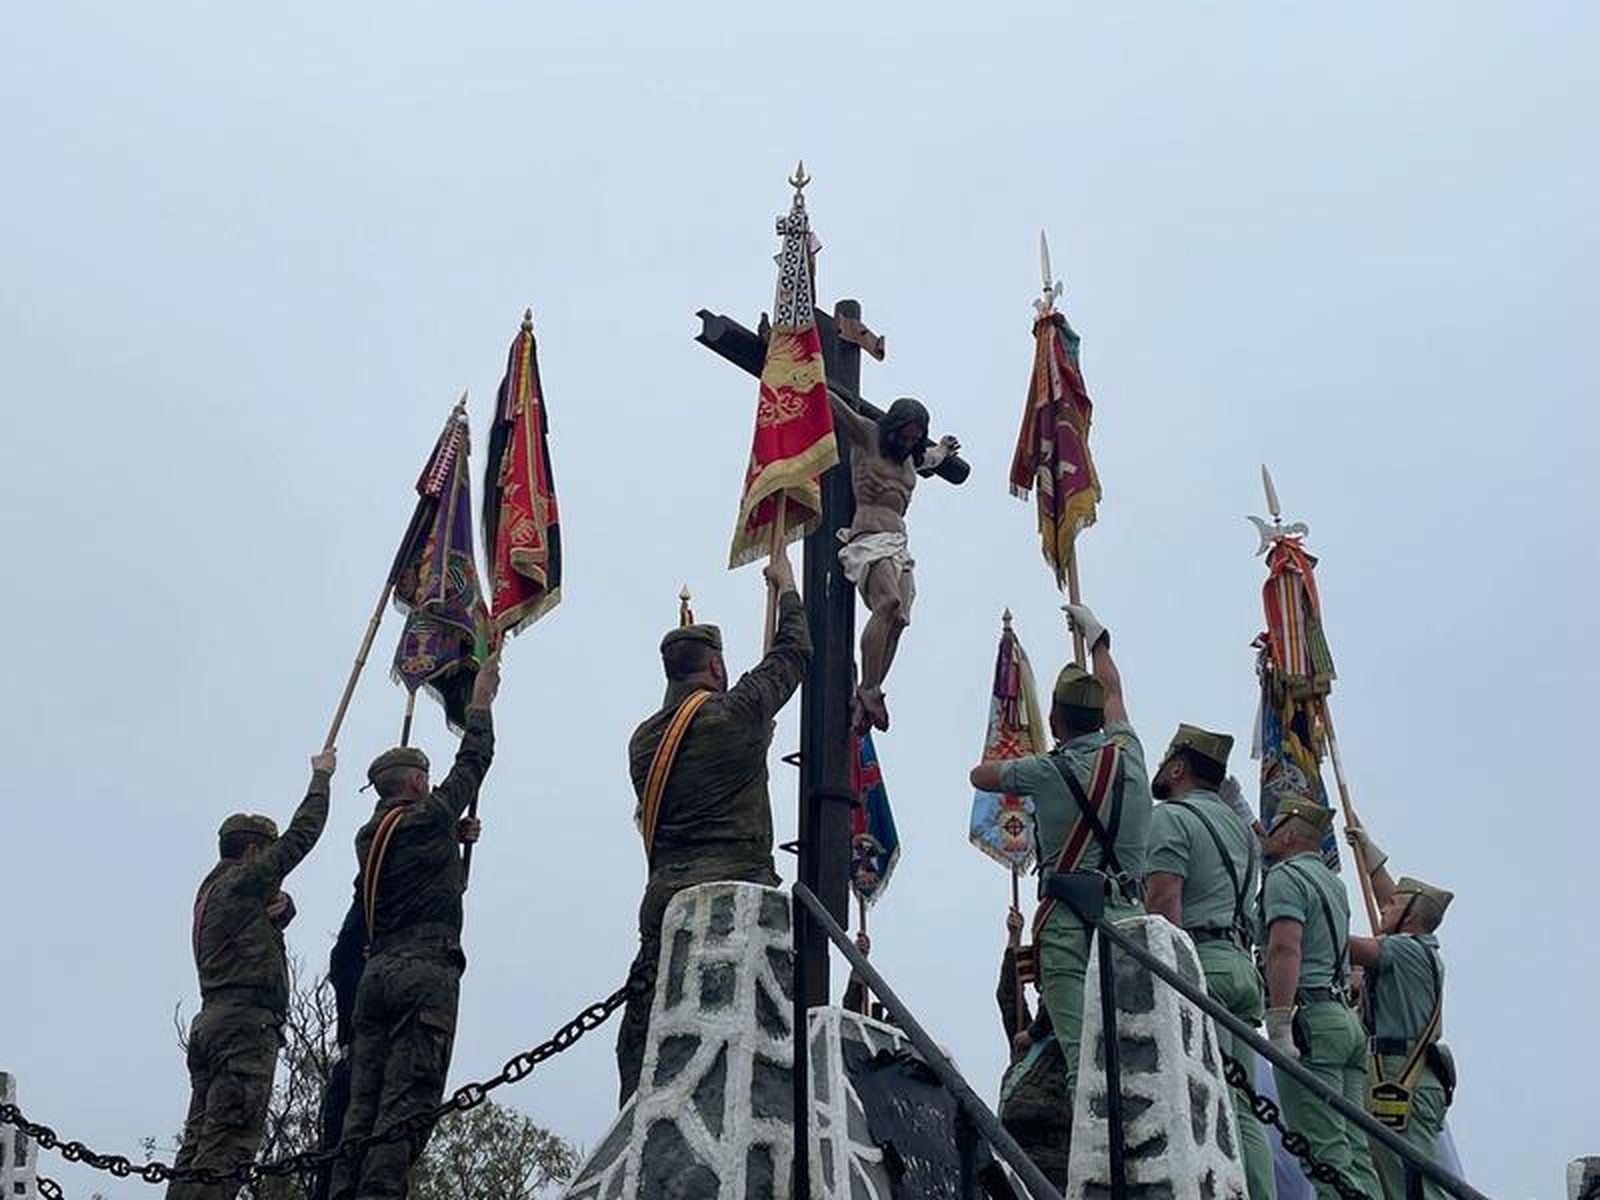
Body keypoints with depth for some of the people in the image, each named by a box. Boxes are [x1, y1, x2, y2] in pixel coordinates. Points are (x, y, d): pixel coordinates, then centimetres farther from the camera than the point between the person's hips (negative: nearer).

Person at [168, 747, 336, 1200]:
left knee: (200, 1140, 2)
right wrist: (321, 776, 13)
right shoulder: (242, 879, 0)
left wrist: (279, 907, 8)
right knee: (231, 1139, -16)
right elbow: (301, 835, 2)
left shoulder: (212, 891, 26)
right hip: (247, 1019, -9)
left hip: (210, 1022, 9)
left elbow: (270, 921, 32)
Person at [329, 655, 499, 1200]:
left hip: (375, 973, 7)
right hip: (426, 971, -7)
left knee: (363, 1101, 3)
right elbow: (473, 762, 11)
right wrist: (481, 700, 22)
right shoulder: (429, 819, -1)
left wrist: (459, 837, 41)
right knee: (408, 1098, -12)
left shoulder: (368, 836, 17)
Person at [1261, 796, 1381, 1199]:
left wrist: (1279, 1026, -23)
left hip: (1309, 1018, -9)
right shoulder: (1333, 881, 22)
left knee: (1326, 1152, -11)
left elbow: (1285, 950, -17)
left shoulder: (1286, 875, -5)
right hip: (1347, 1018, 9)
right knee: (1354, 1149, 6)